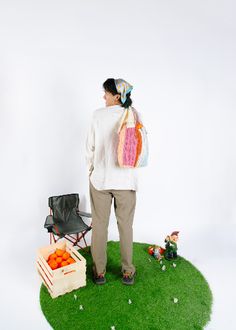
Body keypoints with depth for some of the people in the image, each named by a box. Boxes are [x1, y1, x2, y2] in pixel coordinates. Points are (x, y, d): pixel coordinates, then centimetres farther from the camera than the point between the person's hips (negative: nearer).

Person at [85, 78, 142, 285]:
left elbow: (90, 147, -3)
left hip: (100, 179, -1)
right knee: (126, 225, 13)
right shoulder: (135, 115, -6)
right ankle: (128, 271, 26)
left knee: (99, 225, 12)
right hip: (126, 180, 1)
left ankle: (99, 271, 26)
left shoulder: (98, 115, -8)